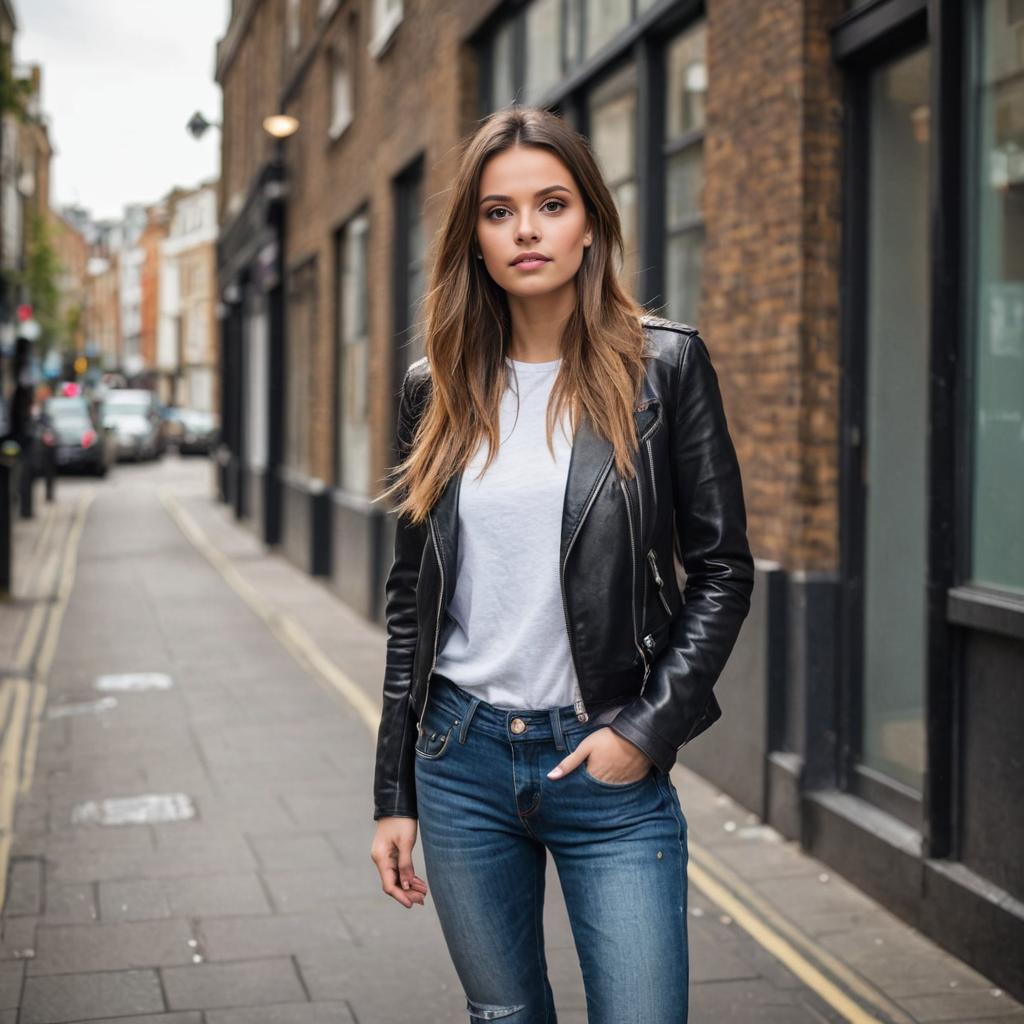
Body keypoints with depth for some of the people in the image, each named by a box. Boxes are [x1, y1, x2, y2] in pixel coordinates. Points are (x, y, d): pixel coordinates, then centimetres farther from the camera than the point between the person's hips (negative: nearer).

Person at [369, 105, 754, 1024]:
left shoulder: (663, 364, -4)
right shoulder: (438, 389, 5)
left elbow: (723, 568, -2)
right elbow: (412, 598, 10)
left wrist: (650, 725, -12)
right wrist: (394, 793, 8)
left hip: (611, 772, -3)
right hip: (462, 757, 3)